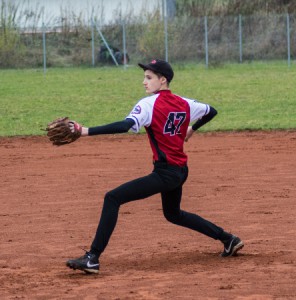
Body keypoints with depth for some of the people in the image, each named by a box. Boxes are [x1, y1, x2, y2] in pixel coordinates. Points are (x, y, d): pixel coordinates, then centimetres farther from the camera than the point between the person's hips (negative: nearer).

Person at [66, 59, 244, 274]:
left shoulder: (149, 104, -14)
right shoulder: (184, 103, 8)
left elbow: (126, 125, -29)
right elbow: (211, 111, 22)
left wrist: (87, 131, -35)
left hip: (165, 173, -9)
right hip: (180, 171, 9)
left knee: (113, 198, -13)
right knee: (173, 214, 33)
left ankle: (93, 258, -23)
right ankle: (228, 239, 37)